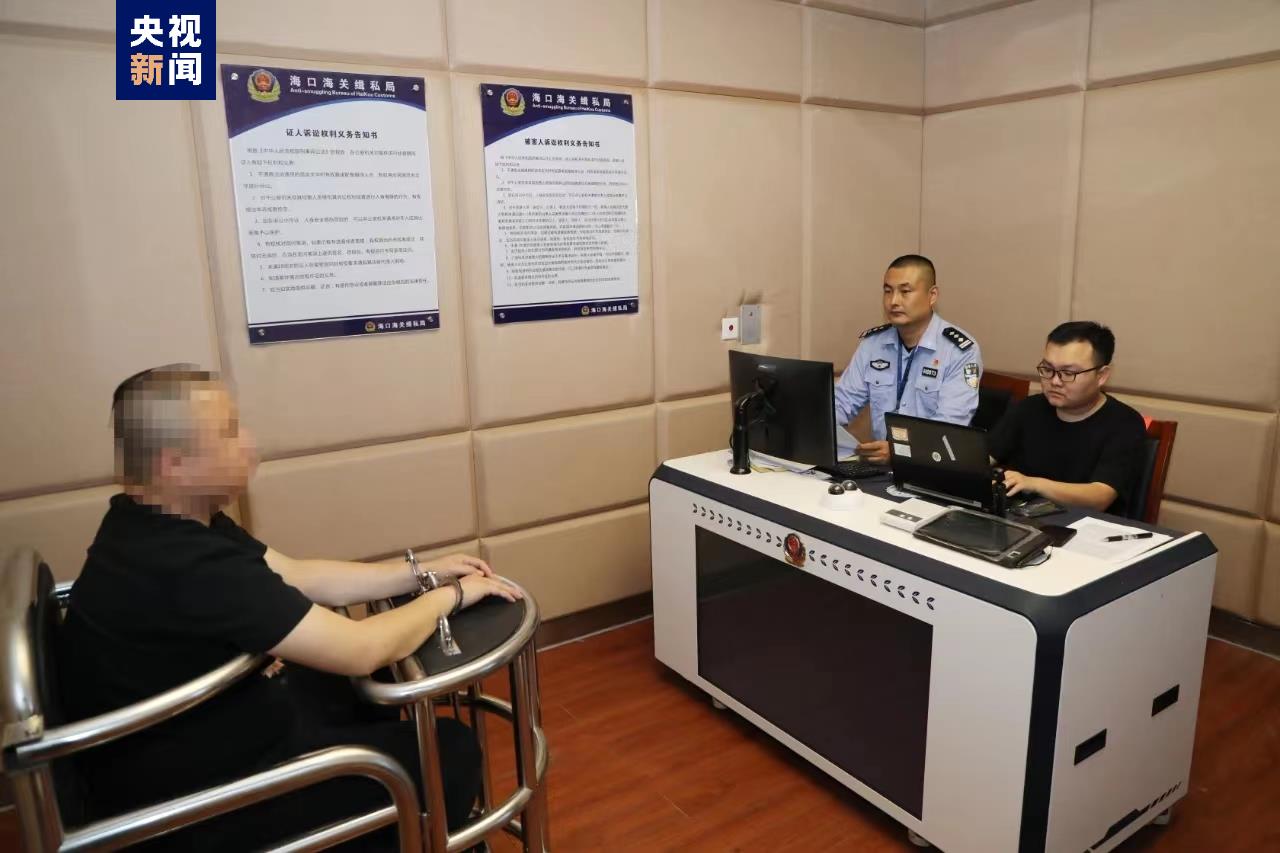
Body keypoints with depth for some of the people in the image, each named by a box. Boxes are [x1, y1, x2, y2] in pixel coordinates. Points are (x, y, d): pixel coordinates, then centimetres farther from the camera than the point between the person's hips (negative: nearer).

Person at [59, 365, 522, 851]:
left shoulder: (161, 521, -4)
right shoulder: (188, 566, -35)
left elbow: (300, 577, 3)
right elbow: (360, 652, -30)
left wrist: (424, 571, 0)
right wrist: (451, 596, -12)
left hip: (192, 730, 9)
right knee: (451, 750, -1)